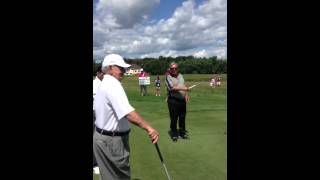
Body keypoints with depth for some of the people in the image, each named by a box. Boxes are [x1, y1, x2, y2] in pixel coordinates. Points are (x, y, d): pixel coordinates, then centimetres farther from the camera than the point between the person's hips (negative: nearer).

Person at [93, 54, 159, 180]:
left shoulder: (104, 84, 11)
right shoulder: (113, 84, -22)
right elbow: (127, 113, -35)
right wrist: (148, 127, -40)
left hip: (102, 136, 9)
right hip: (113, 140, -9)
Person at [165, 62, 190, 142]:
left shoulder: (181, 76, 14)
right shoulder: (168, 77, -6)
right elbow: (172, 88, -18)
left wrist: (186, 94, 5)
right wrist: (183, 88, -26)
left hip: (182, 100, 6)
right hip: (173, 100, -6)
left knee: (182, 117, 13)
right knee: (173, 118, 0)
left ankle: (182, 132, 27)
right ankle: (174, 134, 13)